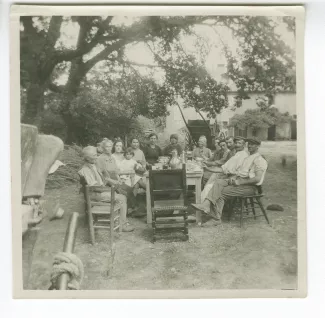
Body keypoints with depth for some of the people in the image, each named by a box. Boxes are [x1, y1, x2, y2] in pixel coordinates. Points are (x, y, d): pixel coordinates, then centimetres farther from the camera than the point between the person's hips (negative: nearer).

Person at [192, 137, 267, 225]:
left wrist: (239, 182, -19)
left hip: (250, 186, -8)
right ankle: (206, 204, -29)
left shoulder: (259, 160, -7)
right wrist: (233, 178, -2)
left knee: (223, 191, -21)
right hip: (238, 180, 8)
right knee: (218, 182, -16)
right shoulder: (247, 158, 23)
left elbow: (257, 179, -18)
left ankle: (216, 217, -14)